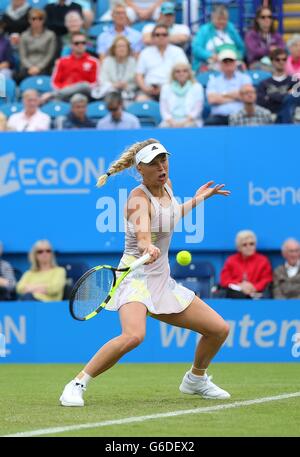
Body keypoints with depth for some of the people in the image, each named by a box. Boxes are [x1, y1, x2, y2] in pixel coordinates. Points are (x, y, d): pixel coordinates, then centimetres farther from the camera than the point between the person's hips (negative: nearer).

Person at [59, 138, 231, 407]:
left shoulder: (167, 186, 7)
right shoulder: (139, 199, -17)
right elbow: (142, 235, -38)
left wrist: (199, 198, 34)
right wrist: (148, 249, -59)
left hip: (162, 280, 8)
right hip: (136, 276, -8)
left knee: (219, 329, 8)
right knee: (133, 335, -36)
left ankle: (195, 379, 34)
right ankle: (77, 385, -26)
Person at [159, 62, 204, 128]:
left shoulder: (197, 87, 8)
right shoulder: (166, 88, 13)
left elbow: (197, 109, 0)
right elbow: (163, 109, 7)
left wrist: (184, 122, -14)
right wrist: (171, 122, -12)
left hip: (190, 122, -2)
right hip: (172, 122, 2)